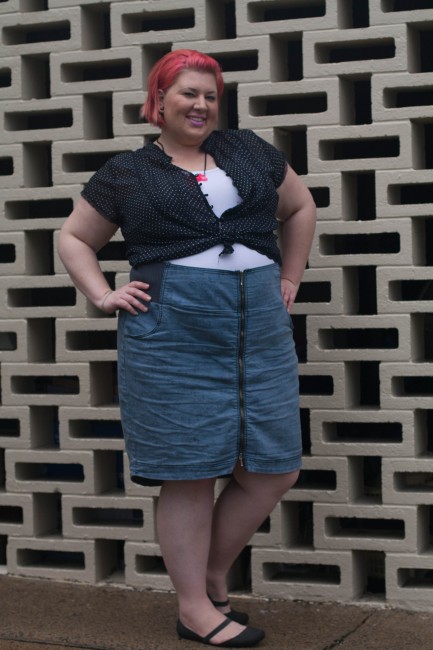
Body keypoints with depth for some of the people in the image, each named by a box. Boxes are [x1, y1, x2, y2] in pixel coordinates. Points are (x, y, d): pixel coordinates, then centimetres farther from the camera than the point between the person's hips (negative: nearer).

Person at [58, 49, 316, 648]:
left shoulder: (249, 151, 14)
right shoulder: (127, 172, 7)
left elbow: (300, 206, 26)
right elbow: (73, 238, 15)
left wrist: (290, 277, 18)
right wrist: (103, 295, 2)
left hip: (261, 333, 4)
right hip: (172, 342, -4)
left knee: (273, 473, 4)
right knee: (189, 475, 0)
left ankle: (212, 573, 25)